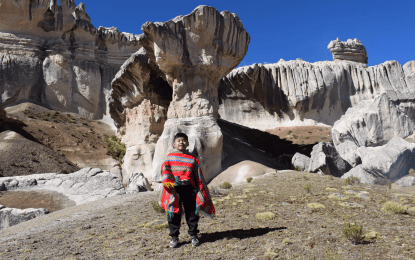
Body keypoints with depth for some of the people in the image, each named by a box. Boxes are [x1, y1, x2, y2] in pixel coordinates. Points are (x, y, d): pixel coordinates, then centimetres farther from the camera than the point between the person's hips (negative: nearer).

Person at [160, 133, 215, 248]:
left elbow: (199, 177, 11)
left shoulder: (192, 159, 10)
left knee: (192, 212, 7)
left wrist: (203, 192, 6)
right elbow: (165, 170, -1)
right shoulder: (169, 157, 10)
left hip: (189, 188, 1)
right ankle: (174, 237, 18)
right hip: (174, 189, -1)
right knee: (174, 213, 4)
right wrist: (167, 182, -20)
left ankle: (193, 235, 21)